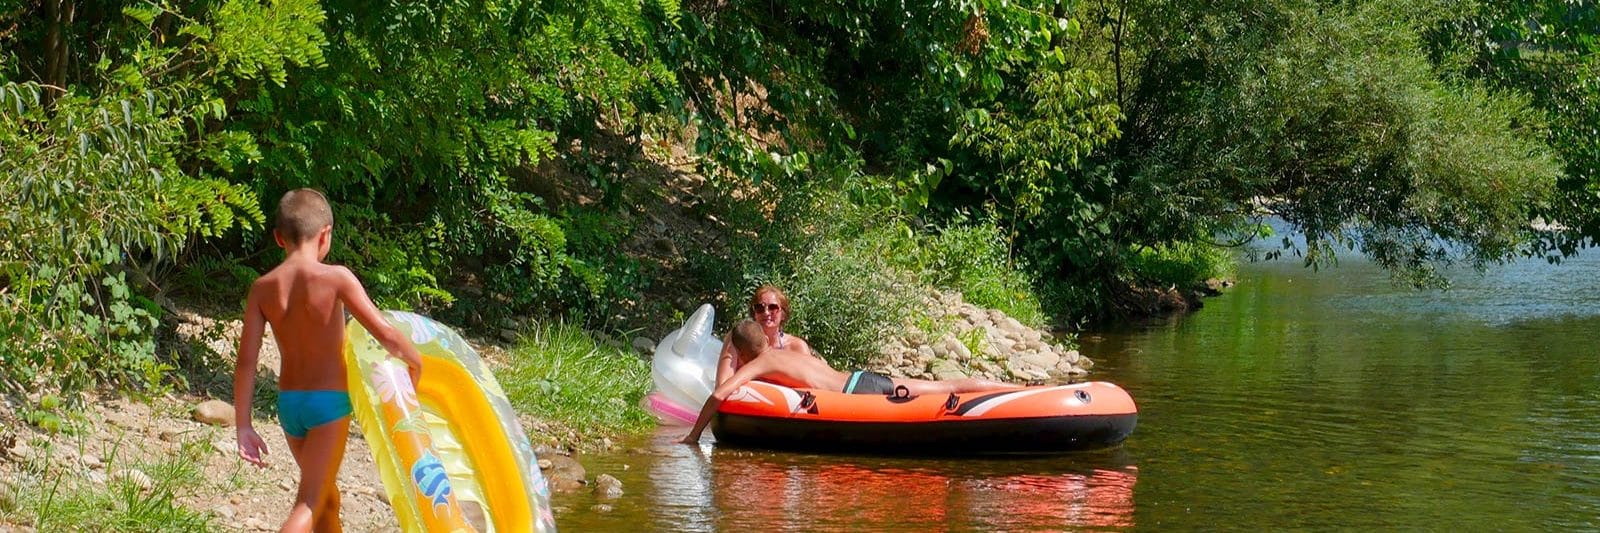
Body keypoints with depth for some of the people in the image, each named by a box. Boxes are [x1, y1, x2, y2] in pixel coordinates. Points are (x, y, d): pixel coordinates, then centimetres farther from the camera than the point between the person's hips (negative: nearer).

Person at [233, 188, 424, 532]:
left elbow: (246, 362, -3)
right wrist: (416, 362, 5)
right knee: (309, 504, -7)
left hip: (288, 402, 5)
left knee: (327, 496, 22)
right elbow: (385, 335, -15)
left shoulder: (263, 288, -1)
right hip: (329, 401, -5)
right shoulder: (335, 278, -13)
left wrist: (243, 427, 1)